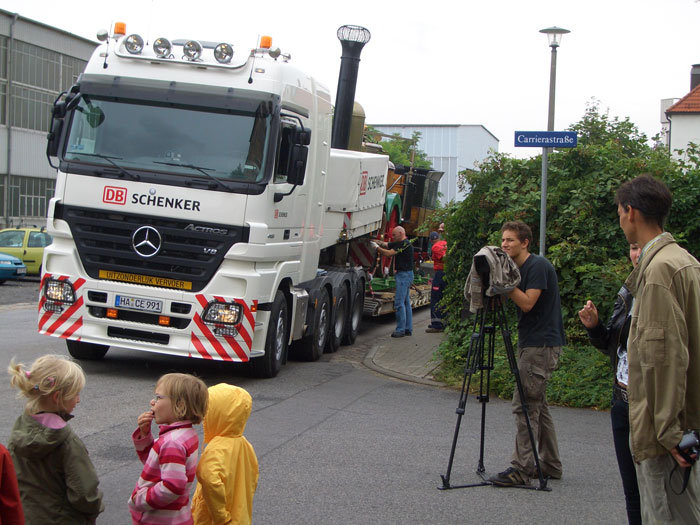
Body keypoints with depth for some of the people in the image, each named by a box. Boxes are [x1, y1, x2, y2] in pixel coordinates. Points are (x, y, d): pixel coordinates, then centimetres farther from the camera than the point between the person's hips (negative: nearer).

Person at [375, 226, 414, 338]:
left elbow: (388, 253, -20)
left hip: (404, 274, -11)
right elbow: (385, 244, 15)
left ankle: (401, 330, -9)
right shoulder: (399, 243, 16)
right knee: (406, 302, 12)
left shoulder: (405, 244, -15)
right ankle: (408, 329, 16)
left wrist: (377, 248, -10)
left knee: (399, 303, -10)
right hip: (404, 274, 11)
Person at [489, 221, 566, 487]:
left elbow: (527, 303, -20)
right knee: (537, 404, 12)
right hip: (531, 344, 10)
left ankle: (522, 468, -9)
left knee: (525, 404, -11)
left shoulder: (538, 266, -13)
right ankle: (550, 465, 19)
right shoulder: (516, 268, 15)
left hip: (542, 345, -10)